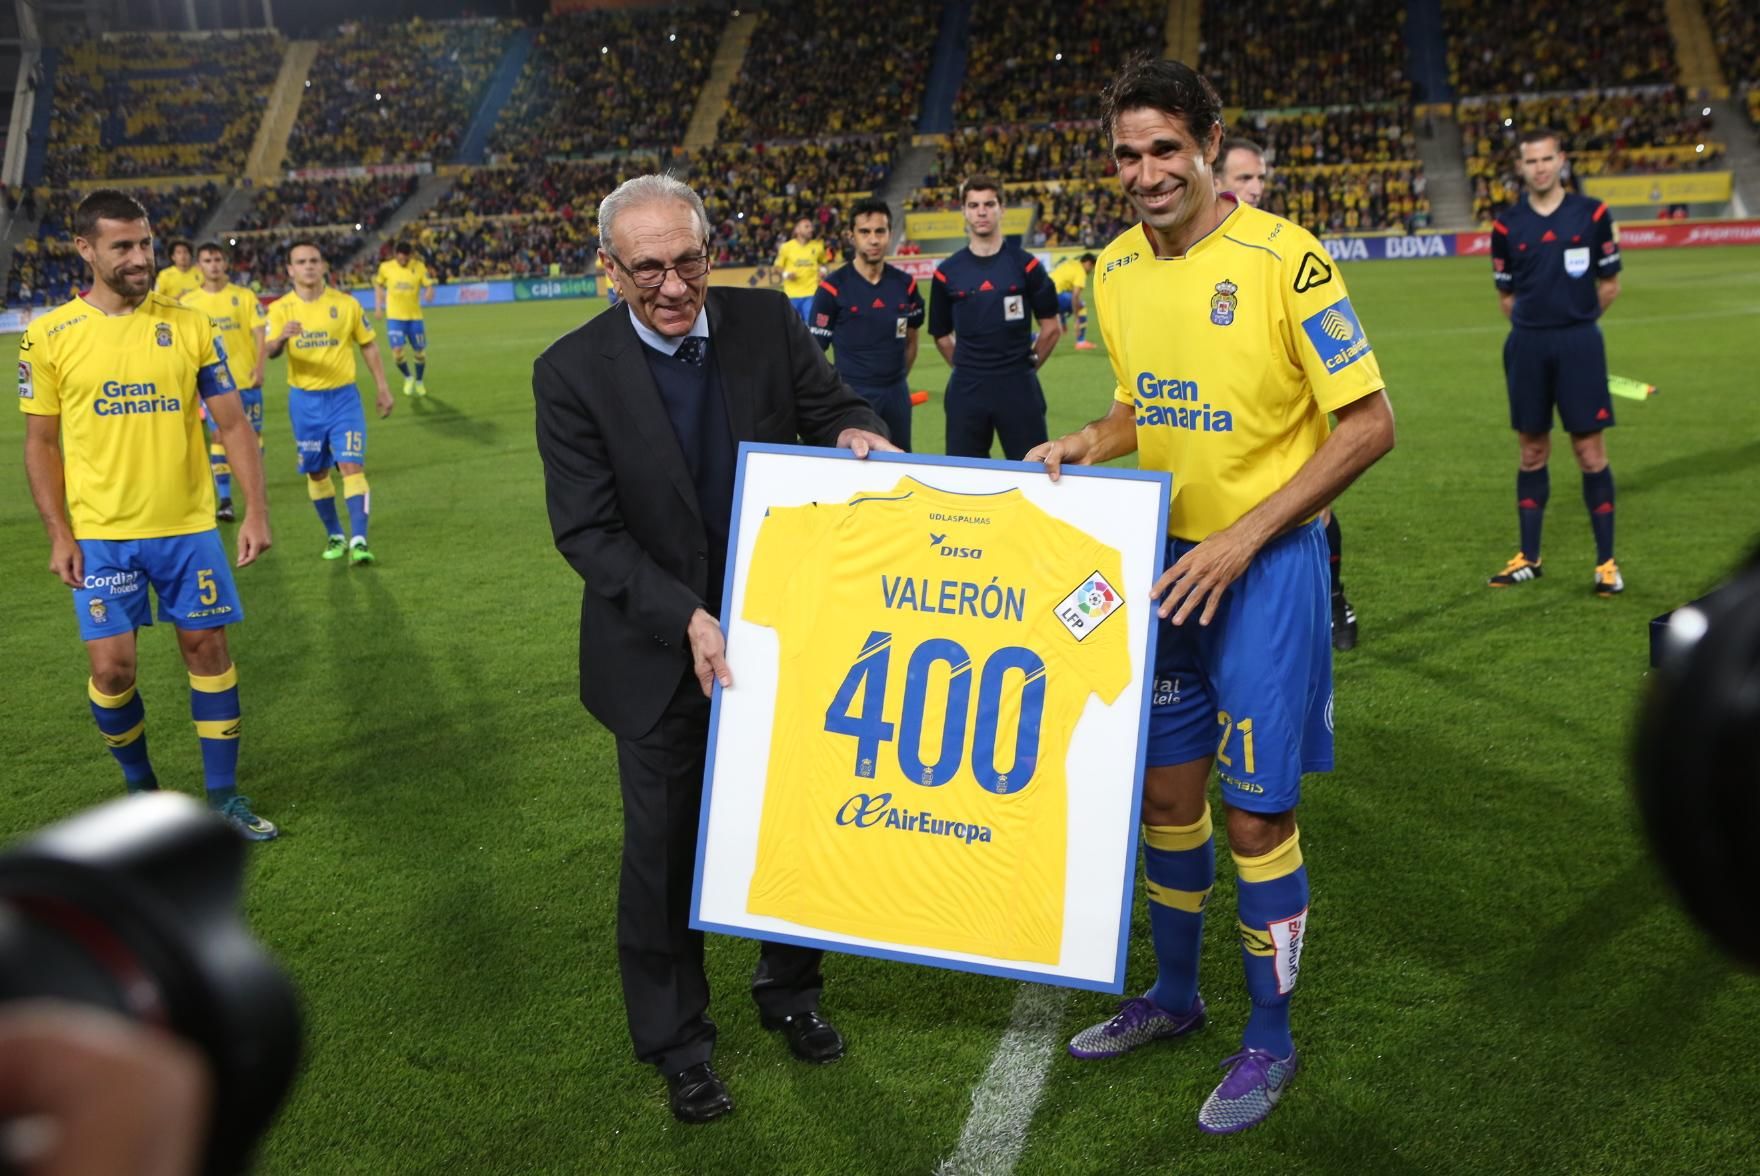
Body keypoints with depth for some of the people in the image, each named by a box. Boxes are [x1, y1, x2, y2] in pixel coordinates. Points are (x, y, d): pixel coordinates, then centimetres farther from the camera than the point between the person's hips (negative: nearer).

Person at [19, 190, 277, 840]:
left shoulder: (188, 324, 0)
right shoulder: (49, 335, -2)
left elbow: (233, 423, 1)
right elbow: (40, 443, 3)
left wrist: (256, 510, -7)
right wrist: (59, 534, -3)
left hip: (189, 526, 1)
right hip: (102, 535, -1)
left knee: (207, 648, 4)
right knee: (112, 667, -1)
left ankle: (223, 794, 16)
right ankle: (139, 786, 25)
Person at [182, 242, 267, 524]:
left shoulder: (245, 296, 1)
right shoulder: (188, 302, 4)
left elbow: (258, 334, -2)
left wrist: (259, 367, -15)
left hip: (246, 378, 0)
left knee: (253, 434, 7)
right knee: (218, 435, -3)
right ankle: (224, 499, 1)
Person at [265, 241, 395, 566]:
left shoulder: (346, 304, -1)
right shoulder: (281, 308, -2)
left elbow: (368, 346, 8)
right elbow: (271, 351, -14)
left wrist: (383, 389, 5)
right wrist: (282, 336, -37)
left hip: (343, 396, -1)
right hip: (304, 401, 2)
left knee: (352, 465, -14)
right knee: (316, 472, 10)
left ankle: (358, 541, -17)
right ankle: (335, 536, 25)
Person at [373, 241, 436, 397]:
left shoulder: (419, 266, -6)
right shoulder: (386, 267, -3)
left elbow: (429, 286, -7)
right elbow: (378, 285, 12)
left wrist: (429, 294, -30)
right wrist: (378, 306, 5)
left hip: (415, 316, 1)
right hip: (395, 317, -1)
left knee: (419, 352, 7)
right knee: (397, 351, -14)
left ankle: (419, 381, 34)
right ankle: (408, 377, 16)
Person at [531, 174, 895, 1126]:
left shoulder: (768, 322, -9)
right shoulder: (572, 372, -15)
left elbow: (830, 407, 2)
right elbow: (587, 529, -17)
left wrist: (855, 434, -24)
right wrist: (684, 619, -27)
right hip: (660, 649, -2)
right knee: (665, 849, 11)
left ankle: (788, 990, 44)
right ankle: (675, 1041, 31)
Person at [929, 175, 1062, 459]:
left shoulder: (1025, 264, -1)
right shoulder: (947, 272, 3)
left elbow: (1051, 327, 4)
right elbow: (942, 335, 12)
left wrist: (1026, 366, 5)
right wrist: (969, 368, 7)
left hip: (1018, 386, -1)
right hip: (966, 389, 2)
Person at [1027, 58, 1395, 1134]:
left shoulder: (1283, 257, -15)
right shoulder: (1116, 270, 5)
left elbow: (1370, 423, -14)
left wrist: (1243, 539, -18)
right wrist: (1085, 446, -3)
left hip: (1266, 565, -6)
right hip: (1163, 558, 6)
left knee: (1256, 814, 1)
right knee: (1168, 791, 16)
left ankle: (1269, 1042, 22)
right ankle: (1174, 997, 36)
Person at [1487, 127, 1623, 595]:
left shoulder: (1592, 214, -1)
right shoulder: (1507, 224, 3)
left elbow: (1609, 284, 6)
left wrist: (1574, 320, 10)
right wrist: (1537, 323, 4)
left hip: (1578, 343, -2)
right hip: (1527, 346, 2)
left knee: (1590, 452, -2)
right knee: (1532, 452, 10)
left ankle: (1606, 561, 8)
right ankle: (1528, 557, 20)